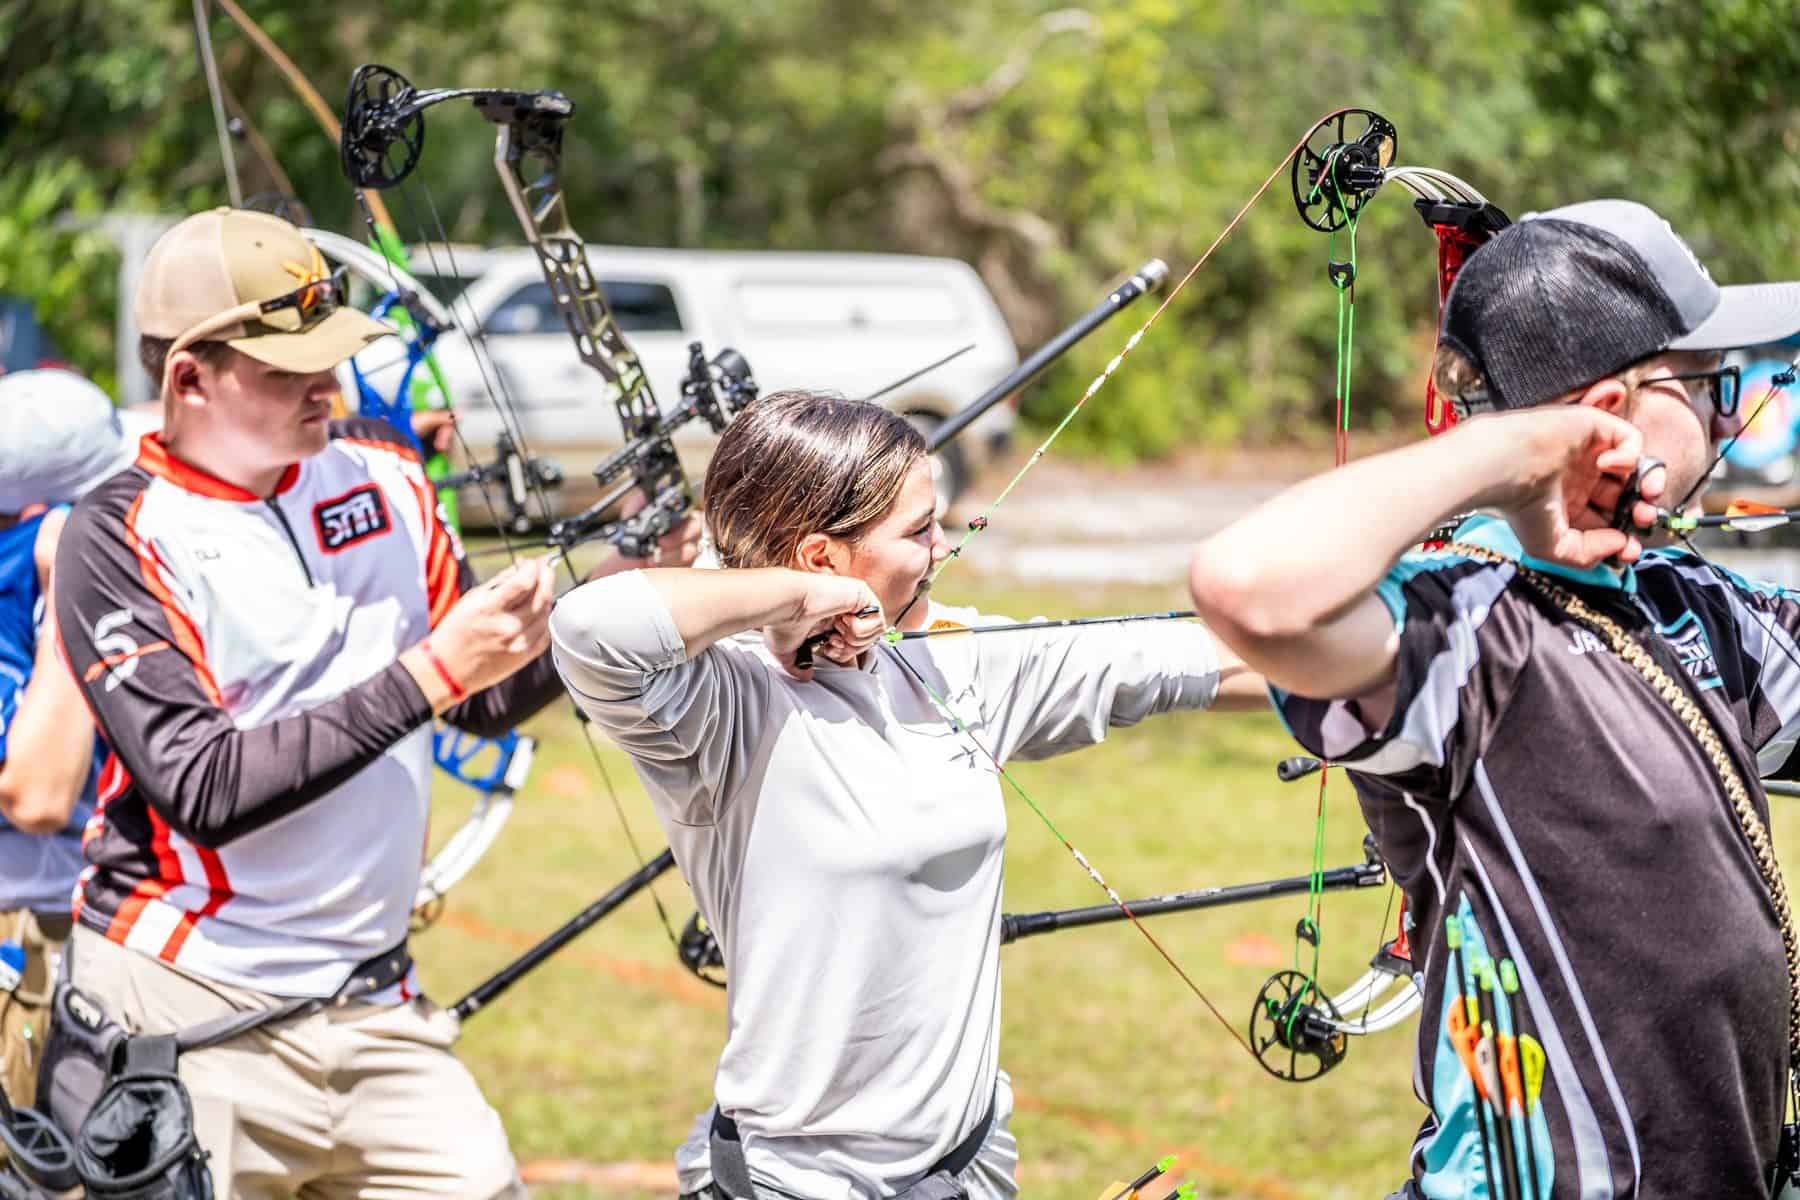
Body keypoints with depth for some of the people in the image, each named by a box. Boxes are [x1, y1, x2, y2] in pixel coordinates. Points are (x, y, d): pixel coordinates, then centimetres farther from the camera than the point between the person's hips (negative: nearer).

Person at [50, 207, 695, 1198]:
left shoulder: (381, 475, 7)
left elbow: (487, 700, 14)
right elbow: (203, 790, -19)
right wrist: (425, 676, -20)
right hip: (189, 1013, -5)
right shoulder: (120, 540, -10)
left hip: (374, 1001, 5)